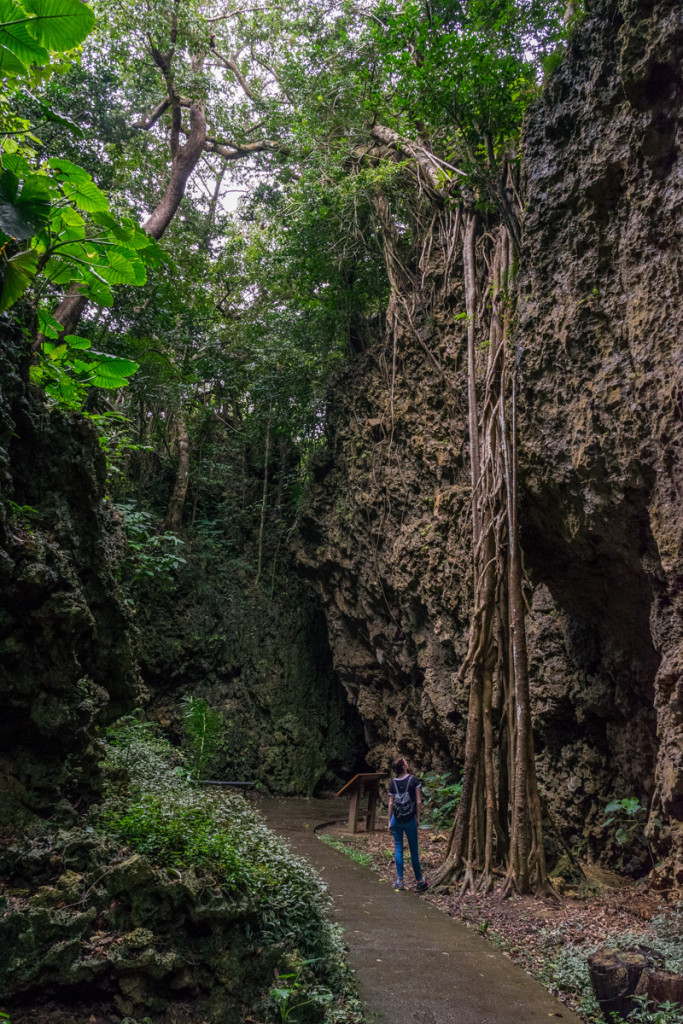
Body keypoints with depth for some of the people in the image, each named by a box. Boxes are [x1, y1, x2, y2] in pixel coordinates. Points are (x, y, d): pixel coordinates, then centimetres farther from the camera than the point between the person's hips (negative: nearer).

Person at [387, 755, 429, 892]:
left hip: (396, 819, 2)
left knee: (398, 849, 8)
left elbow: (391, 803, 3)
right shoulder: (414, 780, -8)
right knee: (414, 850, 8)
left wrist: (389, 821, 10)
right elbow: (419, 801, -8)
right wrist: (418, 818, 1)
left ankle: (399, 881, 8)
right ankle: (420, 881, 16)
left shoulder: (393, 783, 0)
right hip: (410, 820, -2)